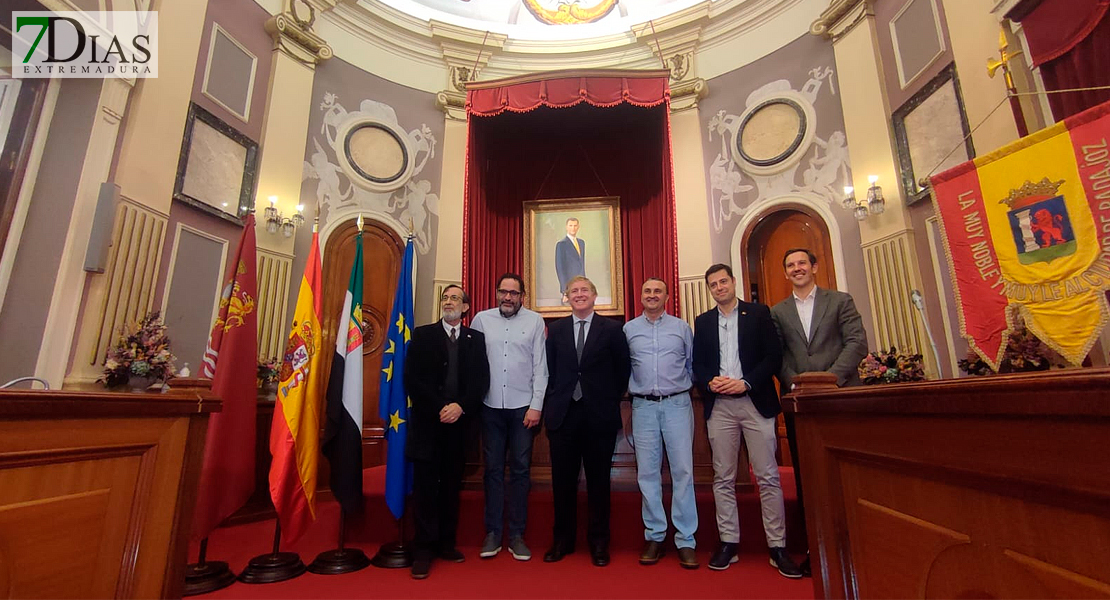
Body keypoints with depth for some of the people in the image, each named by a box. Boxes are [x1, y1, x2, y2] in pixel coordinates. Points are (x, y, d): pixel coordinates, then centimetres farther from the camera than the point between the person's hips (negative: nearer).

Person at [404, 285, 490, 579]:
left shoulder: (476, 338, 9)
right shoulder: (422, 335, 5)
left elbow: (481, 379, 3)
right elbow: (412, 378, -3)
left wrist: (461, 406, -12)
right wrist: (439, 409, -12)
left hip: (459, 420, 2)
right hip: (426, 421, -1)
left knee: (452, 484, 8)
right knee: (425, 485, 3)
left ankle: (446, 543, 21)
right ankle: (424, 549, 14)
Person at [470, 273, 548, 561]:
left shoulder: (535, 321, 1)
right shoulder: (481, 319, 3)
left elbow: (540, 366, 0)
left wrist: (536, 406, -5)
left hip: (523, 406, 0)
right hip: (490, 406, 1)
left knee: (520, 470, 8)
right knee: (493, 470, 10)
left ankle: (517, 535, 22)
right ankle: (492, 533, 24)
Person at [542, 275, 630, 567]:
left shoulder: (612, 329, 1)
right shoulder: (555, 329, 7)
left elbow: (622, 369, 5)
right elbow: (549, 369, 8)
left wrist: (611, 401, 4)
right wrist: (552, 403, 3)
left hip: (600, 415, -1)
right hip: (563, 413, 2)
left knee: (599, 480, 9)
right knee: (563, 480, 10)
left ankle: (599, 541, 27)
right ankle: (563, 539, 28)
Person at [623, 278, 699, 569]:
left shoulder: (682, 327, 7)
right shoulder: (628, 329, 7)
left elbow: (692, 364, 11)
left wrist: (681, 385, 4)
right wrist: (635, 387, 5)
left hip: (677, 404, 0)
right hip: (643, 406, 1)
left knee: (683, 471, 0)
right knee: (647, 473, 6)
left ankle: (685, 540, 11)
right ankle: (654, 537, 19)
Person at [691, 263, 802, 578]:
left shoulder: (758, 313, 5)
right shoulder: (703, 321, 12)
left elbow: (774, 356, -2)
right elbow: (697, 364, 11)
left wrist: (746, 382, -13)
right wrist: (710, 382, -9)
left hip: (755, 402, -2)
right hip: (719, 406, 2)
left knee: (768, 477, 1)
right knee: (723, 478, 7)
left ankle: (777, 546, 14)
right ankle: (728, 542, 17)